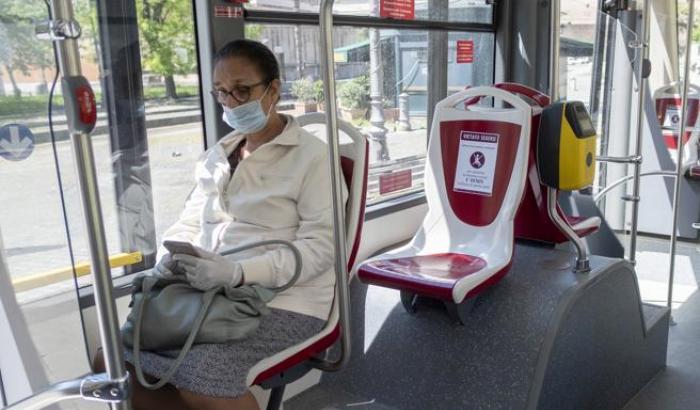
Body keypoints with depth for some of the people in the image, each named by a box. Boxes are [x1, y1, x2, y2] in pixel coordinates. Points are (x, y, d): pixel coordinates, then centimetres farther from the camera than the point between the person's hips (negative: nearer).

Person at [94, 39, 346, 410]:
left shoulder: (311, 155, -4)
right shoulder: (216, 156, 17)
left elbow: (320, 246, -14)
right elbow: (189, 222, 20)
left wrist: (238, 273, -26)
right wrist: (172, 256, -5)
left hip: (282, 299, -6)